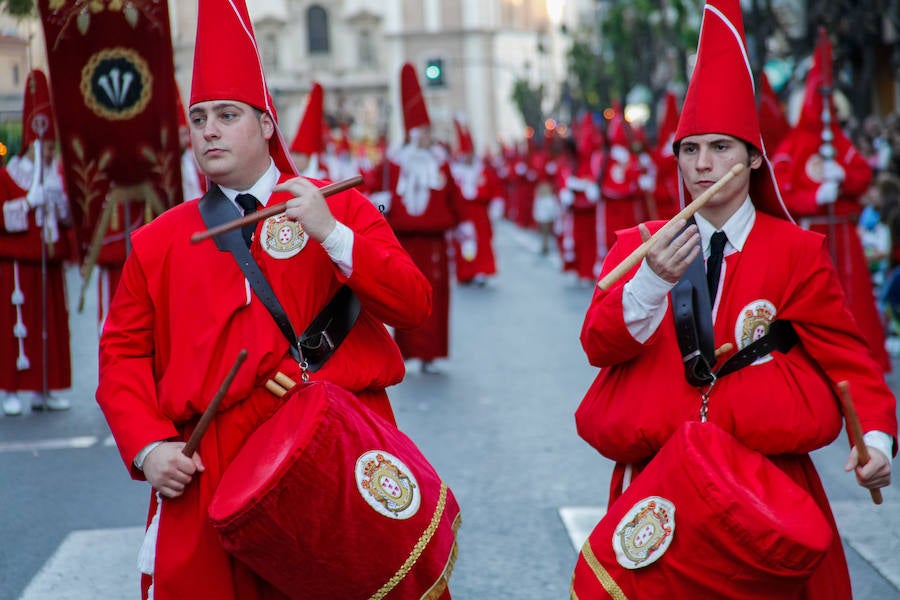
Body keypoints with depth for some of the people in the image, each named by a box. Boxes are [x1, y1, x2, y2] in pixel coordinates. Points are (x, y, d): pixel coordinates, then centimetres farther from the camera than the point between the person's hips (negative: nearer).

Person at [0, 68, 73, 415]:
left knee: (52, 327, 6)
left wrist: (60, 200, -7)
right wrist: (29, 202, -20)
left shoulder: (59, 176, 12)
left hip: (50, 265, 5)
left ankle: (45, 390, 13)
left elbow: (71, 219, 12)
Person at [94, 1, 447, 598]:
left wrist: (330, 233, -15)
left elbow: (413, 305, -4)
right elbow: (123, 353, 7)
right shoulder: (159, 241, 10)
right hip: (208, 475, 1)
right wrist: (148, 446, -8)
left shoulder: (339, 206, 5)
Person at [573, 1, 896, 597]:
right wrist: (654, 281, -27)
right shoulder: (639, 246, 4)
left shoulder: (798, 250, 0)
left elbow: (848, 356, -2)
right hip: (657, 481, 1)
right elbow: (598, 346, -10)